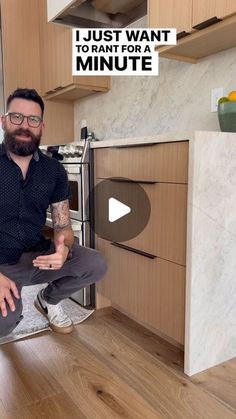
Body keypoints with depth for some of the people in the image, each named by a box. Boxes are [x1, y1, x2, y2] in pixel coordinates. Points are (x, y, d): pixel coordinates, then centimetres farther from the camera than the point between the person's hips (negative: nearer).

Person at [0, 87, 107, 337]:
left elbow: (62, 225, 1)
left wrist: (63, 249, -24)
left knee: (95, 265, -17)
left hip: (38, 256, 3)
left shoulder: (54, 170, 0)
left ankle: (48, 300, 12)